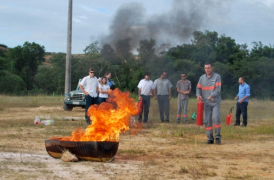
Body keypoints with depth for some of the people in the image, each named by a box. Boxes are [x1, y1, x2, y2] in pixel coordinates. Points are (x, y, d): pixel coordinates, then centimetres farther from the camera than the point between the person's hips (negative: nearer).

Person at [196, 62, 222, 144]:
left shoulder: (217, 77, -2)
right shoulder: (202, 78, 10)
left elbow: (218, 89, -12)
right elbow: (198, 88, 12)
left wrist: (212, 95, -29)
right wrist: (198, 95, -10)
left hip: (215, 102, -4)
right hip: (206, 103, 4)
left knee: (216, 118, -17)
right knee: (207, 120, 1)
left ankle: (218, 137, -5)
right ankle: (210, 138, 8)